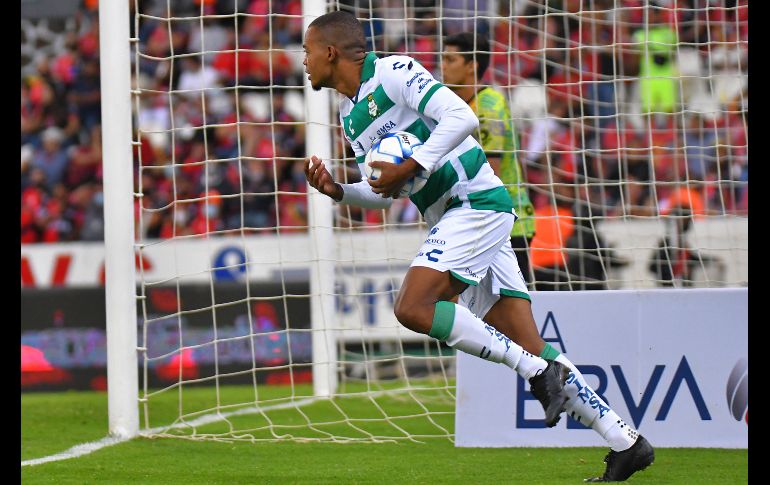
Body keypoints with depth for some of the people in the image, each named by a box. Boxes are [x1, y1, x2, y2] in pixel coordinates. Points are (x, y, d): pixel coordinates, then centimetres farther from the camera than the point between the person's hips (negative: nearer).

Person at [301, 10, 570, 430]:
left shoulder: (394, 72, -10)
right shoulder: (349, 117, 17)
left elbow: (462, 117, -21)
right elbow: (382, 193, 20)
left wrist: (410, 168, -22)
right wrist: (337, 191, 2)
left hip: (476, 203, -9)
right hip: (448, 217, 9)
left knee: (413, 308, -20)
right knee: (527, 344, 4)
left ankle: (537, 372, -17)